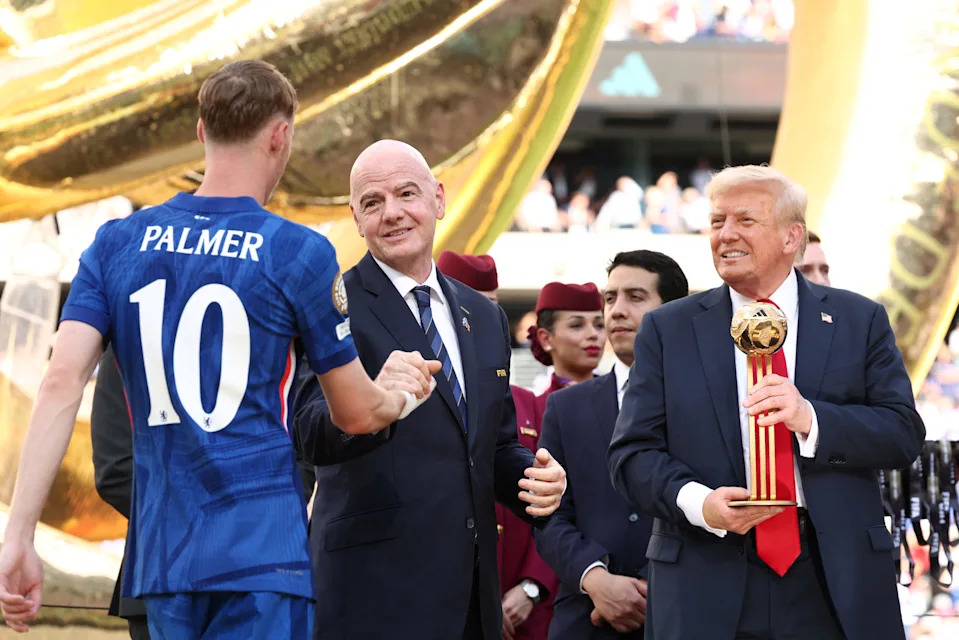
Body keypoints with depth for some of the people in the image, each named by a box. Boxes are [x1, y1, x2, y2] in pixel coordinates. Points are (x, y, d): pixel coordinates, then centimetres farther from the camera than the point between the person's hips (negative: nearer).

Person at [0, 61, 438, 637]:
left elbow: (62, 384, -4)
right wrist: (405, 396, 27)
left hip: (161, 559, 5)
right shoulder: (299, 253, -4)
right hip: (262, 554, -5)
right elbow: (355, 414, 4)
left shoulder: (118, 243, 6)